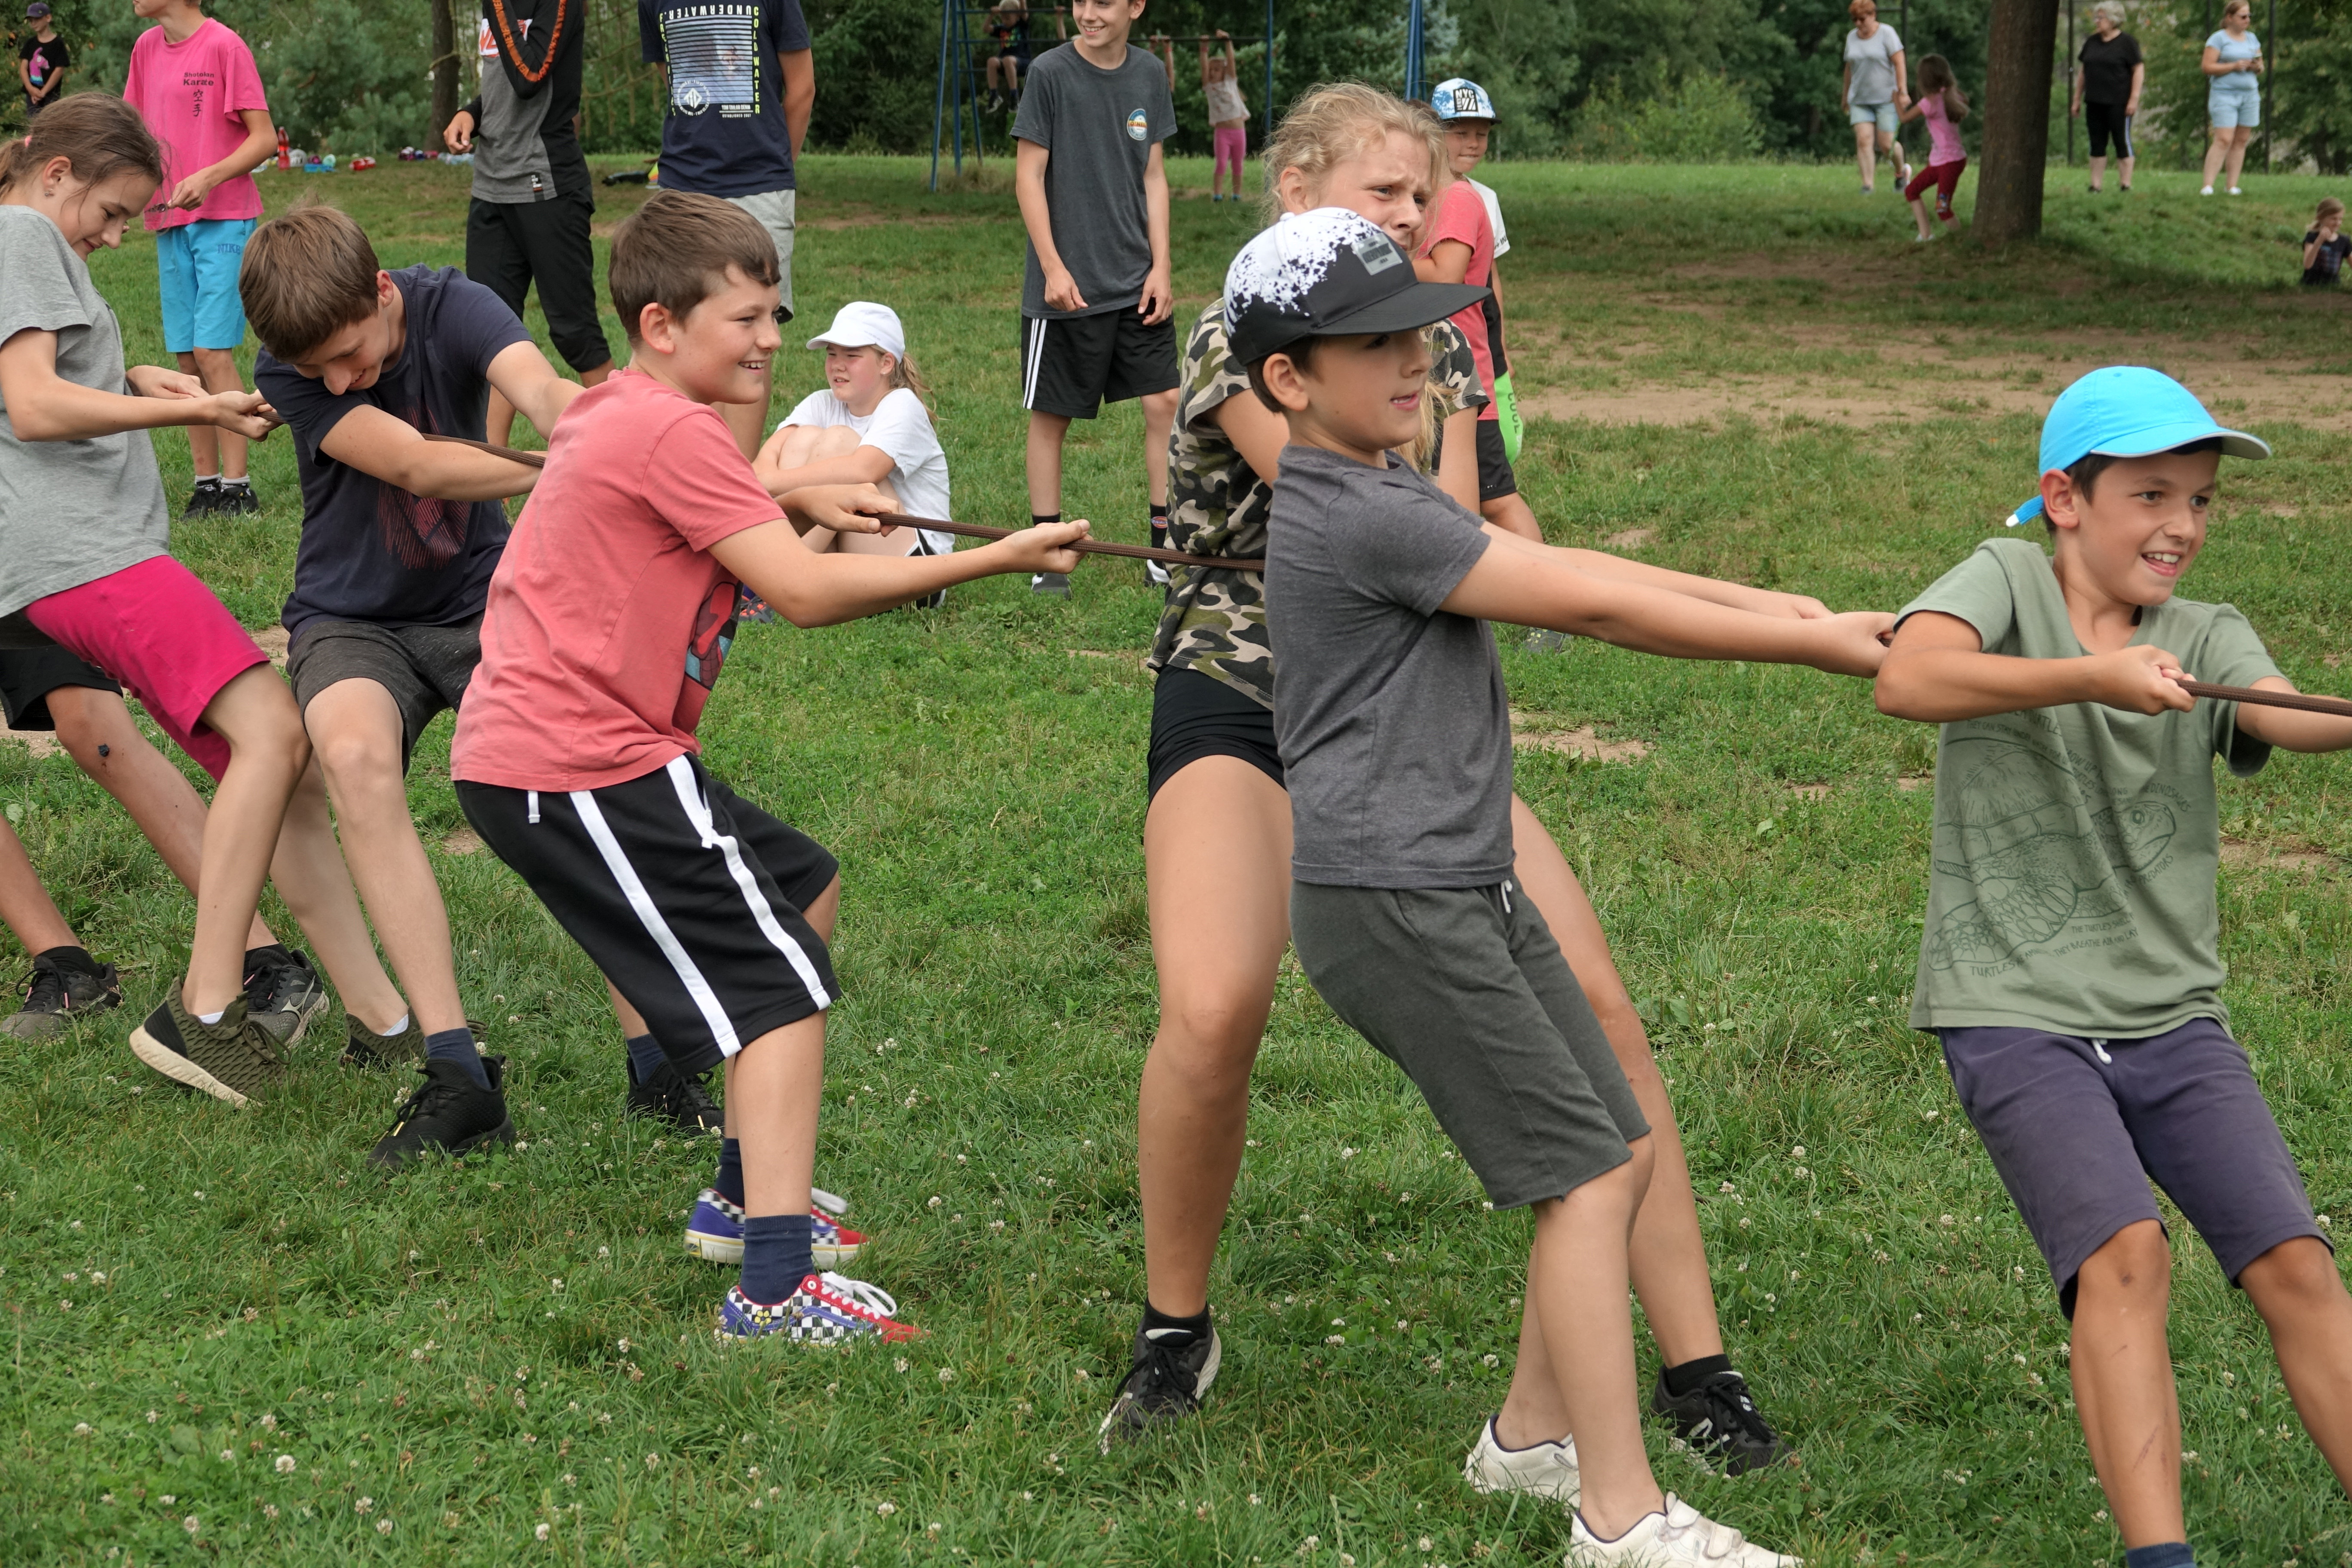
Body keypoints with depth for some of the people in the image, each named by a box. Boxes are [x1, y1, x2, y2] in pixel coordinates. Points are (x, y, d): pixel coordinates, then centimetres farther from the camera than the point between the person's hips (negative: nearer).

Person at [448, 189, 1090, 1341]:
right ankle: (775, 1289, -19)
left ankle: (751, 1191, 29)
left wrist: (794, 505, 9)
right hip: (576, 767, -10)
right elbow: (806, 595, -21)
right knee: (782, 985, -11)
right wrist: (999, 559, -18)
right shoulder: (672, 432, -16)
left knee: (804, 893, 23)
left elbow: (698, 534, 30)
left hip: (529, 750, 10)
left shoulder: (615, 416, 16)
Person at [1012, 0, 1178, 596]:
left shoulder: (1149, 74, 5)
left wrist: (1161, 267, 3)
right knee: (1051, 414, 3)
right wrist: (1053, 268, -13)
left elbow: (1153, 176, 10)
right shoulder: (1051, 73, -8)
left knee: (1163, 401, 1)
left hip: (1136, 281, 4)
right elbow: (1029, 175, -7)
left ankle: (1164, 548, 10)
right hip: (1066, 286, -4)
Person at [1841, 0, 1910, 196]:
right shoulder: (1852, 37, 8)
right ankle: (1869, 184, -15)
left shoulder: (1886, 33, -8)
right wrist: (1845, 95, 22)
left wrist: (1903, 91, -21)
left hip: (1887, 97, -5)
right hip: (1861, 99, 5)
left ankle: (1902, 169, 25)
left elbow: (1899, 62, -13)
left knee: (1886, 145, -6)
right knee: (1863, 140, -12)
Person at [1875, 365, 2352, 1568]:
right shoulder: (2008, 581, -1)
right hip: (2017, 1018, -4)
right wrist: (2092, 678, -32)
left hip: (2173, 1019, 4)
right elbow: (1905, 680, -22)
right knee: (2124, 1254, -23)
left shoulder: (2208, 638, 9)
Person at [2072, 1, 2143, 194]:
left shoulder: (2126, 42, -4)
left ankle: (2127, 185, 2)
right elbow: (2083, 72, 18)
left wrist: (2134, 99, -13)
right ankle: (2095, 186, 9)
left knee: (2122, 142, -1)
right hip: (2094, 104, 6)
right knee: (2097, 145, 6)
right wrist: (2077, 100, 15)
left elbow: (2139, 70, -7)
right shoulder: (2092, 42, 13)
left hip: (2118, 104, -6)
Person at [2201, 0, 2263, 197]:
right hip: (2225, 94, -6)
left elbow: (2261, 68, 21)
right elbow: (2207, 67, -10)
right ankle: (2207, 186, -17)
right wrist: (2234, 66, -16)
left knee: (2241, 140, 3)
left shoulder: (2252, 39, 16)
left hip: (2250, 94, 6)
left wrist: (2258, 67, -3)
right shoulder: (2219, 39, -3)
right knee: (2223, 140, -15)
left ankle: (2233, 186, 7)